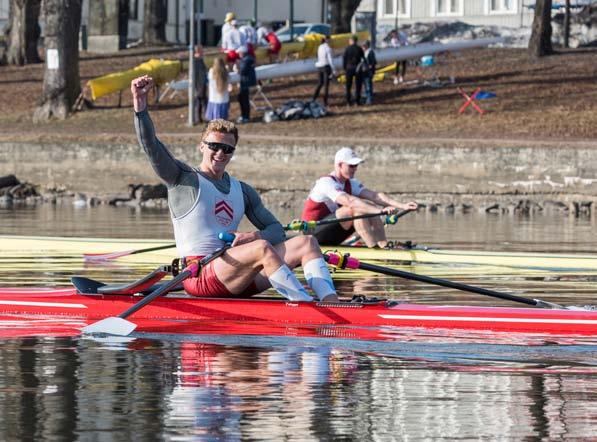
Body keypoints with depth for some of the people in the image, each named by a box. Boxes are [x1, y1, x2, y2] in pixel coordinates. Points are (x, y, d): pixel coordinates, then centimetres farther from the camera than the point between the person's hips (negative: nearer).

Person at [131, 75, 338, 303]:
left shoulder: (243, 191, 24)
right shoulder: (184, 179, 8)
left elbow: (276, 230, 20)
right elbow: (150, 144, -6)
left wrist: (255, 237, -4)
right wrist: (140, 103, -21)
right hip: (200, 275, -7)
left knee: (306, 243, -8)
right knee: (261, 248, -32)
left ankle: (332, 304, -29)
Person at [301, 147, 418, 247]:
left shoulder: (351, 184, 8)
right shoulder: (326, 183, -19)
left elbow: (374, 195, -5)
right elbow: (350, 201, -34)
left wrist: (402, 206, -19)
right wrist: (380, 210, -43)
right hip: (313, 235, -9)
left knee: (369, 207, -5)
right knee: (356, 209, -27)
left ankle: (384, 247, -16)